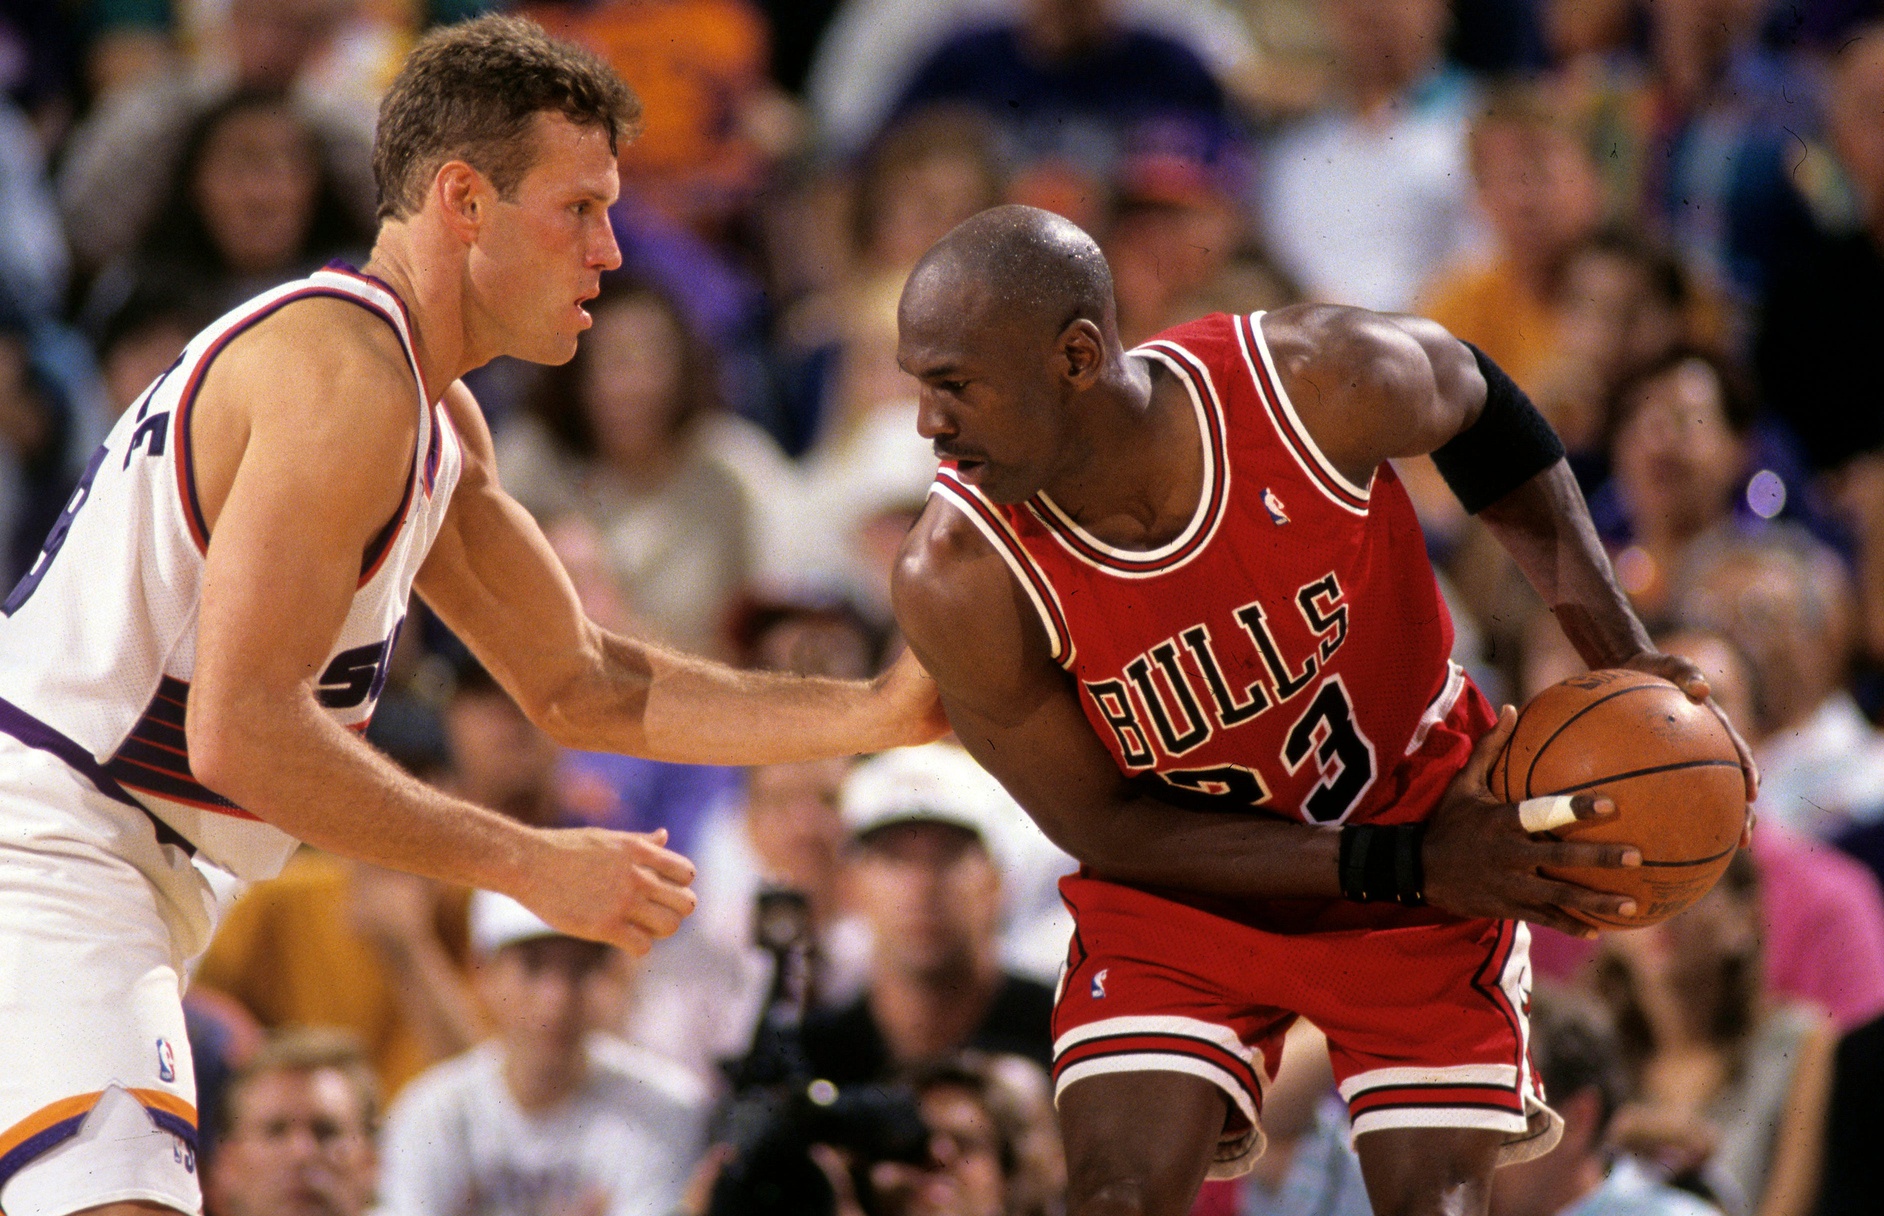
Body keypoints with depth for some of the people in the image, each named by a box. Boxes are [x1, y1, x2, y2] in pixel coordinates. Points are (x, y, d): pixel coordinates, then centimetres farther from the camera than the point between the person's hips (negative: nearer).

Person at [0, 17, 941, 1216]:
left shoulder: (435, 422, 16)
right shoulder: (343, 374, -17)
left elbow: (581, 688, 23)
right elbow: (242, 732, -23)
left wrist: (881, 713, 14)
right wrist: (534, 865, -18)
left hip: (121, 869, 11)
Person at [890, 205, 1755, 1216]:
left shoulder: (1318, 385, -30)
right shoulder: (960, 586, -30)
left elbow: (1476, 398, -4)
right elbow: (1103, 829, -19)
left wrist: (1617, 655, -11)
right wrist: (1401, 867, -26)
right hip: (1181, 873, 0)